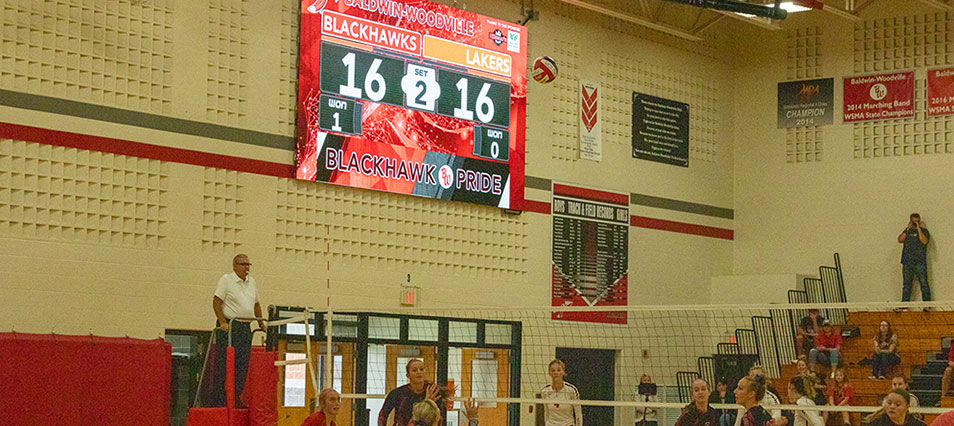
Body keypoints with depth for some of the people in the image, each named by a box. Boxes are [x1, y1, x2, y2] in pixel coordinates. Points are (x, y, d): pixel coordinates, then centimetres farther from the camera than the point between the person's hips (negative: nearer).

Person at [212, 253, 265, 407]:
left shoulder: (251, 282, 16)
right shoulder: (226, 279, -4)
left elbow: (256, 305, 25)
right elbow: (216, 302, -10)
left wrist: (261, 324, 19)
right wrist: (222, 322, -21)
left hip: (245, 328, 7)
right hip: (228, 327, -7)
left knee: (242, 366, 5)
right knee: (223, 364, -8)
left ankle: (235, 399, 11)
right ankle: (218, 401, -7)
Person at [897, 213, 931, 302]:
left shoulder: (924, 231, 6)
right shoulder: (907, 231, 16)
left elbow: (924, 241, -14)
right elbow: (900, 240, 0)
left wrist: (919, 228, -14)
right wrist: (907, 229, -5)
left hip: (920, 262, -3)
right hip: (907, 262, 3)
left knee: (924, 283, -7)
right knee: (906, 284, 7)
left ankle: (927, 303, -5)